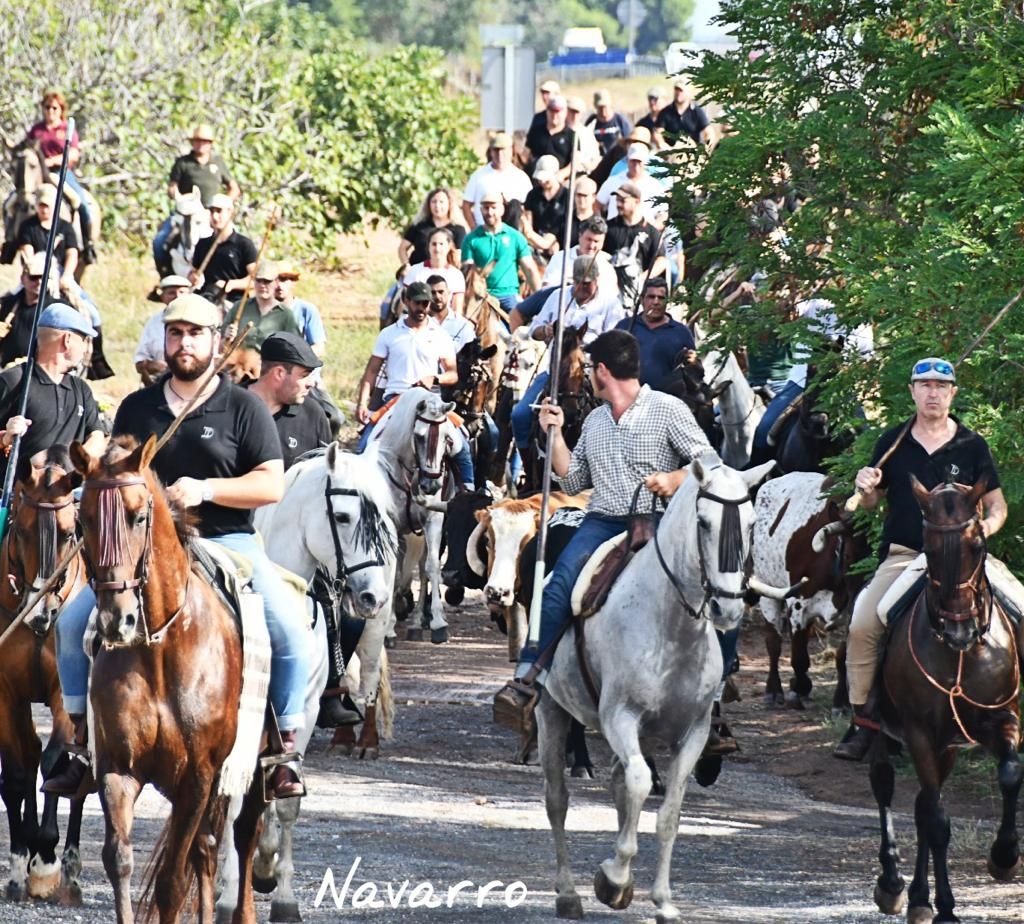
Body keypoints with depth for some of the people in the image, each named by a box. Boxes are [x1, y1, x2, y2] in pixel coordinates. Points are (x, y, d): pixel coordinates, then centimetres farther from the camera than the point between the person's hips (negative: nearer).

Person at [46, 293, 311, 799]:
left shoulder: (243, 407, 2)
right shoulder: (137, 408, 12)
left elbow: (272, 485, -5)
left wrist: (205, 489, -18)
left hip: (228, 540, -3)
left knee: (289, 627, -26)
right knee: (73, 620, -14)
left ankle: (284, 748, -11)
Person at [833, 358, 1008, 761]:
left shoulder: (972, 447, 6)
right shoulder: (892, 443, 9)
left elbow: (997, 505, 12)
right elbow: (871, 502, 18)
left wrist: (987, 526, -10)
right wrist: (867, 489, -5)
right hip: (902, 556, 1)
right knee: (862, 625, -19)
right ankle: (862, 718, -9)